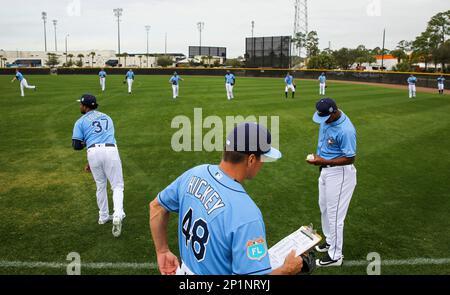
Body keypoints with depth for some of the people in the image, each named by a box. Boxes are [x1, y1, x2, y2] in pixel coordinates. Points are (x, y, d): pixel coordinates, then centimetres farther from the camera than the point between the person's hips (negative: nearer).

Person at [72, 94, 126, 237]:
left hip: (93, 153, -1)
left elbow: (76, 145, 5)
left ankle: (103, 217, 30)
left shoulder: (81, 121, 12)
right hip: (110, 150, 1)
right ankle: (117, 216, -16)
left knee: (101, 186, 19)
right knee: (117, 186, 6)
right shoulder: (106, 117, 26)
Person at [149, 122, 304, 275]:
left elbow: (156, 206, 4)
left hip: (185, 269, 6)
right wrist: (287, 269, -12)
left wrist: (163, 251, 12)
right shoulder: (246, 213, -32)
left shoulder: (195, 174, -11)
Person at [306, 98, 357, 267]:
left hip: (339, 173, -9)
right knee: (324, 207, 24)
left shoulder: (345, 130, -29)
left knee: (334, 214, 0)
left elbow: (350, 158, -24)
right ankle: (330, 241, 44)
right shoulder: (327, 119, -2)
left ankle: (335, 256, 15)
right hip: (326, 170, 10)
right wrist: (318, 157, 2)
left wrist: (324, 162, -28)